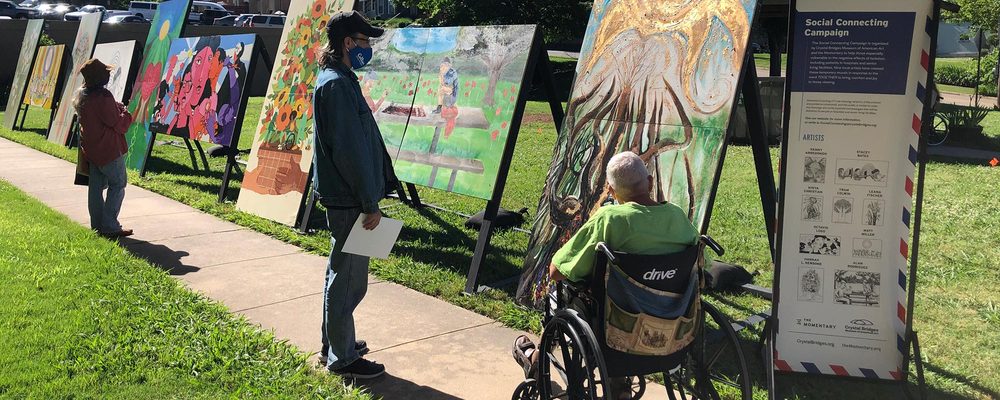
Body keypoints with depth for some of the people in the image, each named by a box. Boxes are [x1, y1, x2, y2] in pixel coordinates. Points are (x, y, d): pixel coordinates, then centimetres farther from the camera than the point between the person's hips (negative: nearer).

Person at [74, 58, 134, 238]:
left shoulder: (81, 95, 9)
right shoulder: (103, 97, -20)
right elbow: (119, 125, -15)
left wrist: (119, 107, 6)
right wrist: (127, 113, 3)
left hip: (91, 148, 9)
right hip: (110, 150, -9)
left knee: (96, 186, 13)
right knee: (118, 184, -2)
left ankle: (97, 225, 18)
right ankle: (110, 226, -5)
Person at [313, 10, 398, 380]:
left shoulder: (337, 80, 15)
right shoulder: (337, 85, -17)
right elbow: (350, 149, -22)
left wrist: (369, 196, 20)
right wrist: (369, 203, -18)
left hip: (345, 196, 11)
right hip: (347, 199, -11)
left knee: (343, 273, 20)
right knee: (349, 277, -1)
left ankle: (335, 343, 34)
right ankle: (343, 358, 11)